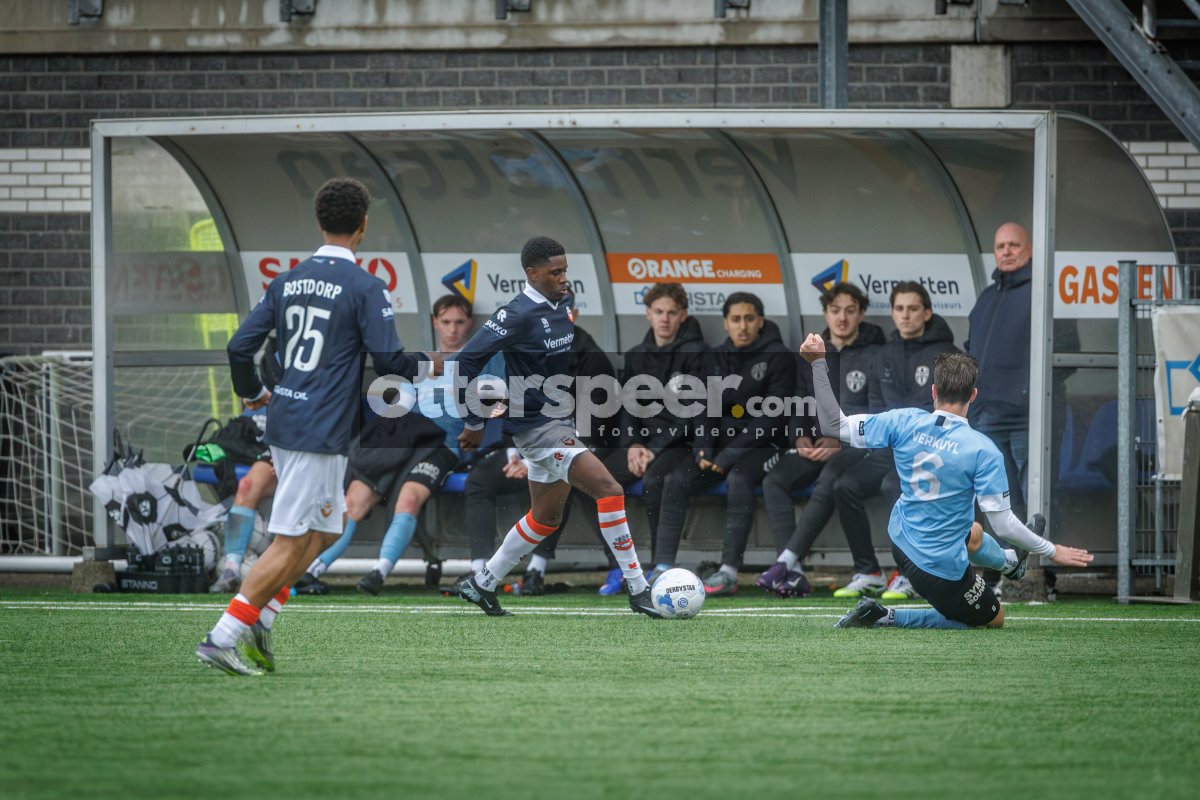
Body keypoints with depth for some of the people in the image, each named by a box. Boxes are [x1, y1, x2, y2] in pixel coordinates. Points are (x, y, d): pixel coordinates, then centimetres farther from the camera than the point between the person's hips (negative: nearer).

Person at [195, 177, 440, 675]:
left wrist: (252, 393, 27)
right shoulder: (365, 287, -9)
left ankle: (258, 621, 10)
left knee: (324, 532, 20)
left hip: (283, 423, 8)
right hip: (321, 433, -8)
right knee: (290, 544, -6)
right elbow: (388, 361, -13)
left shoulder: (287, 281, 10)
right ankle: (222, 638, -12)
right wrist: (428, 366, 8)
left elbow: (240, 347, 8)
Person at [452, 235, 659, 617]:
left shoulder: (562, 307, 8)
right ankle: (638, 590, -15)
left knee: (546, 518, 18)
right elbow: (468, 360, -17)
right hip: (538, 427, -9)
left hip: (561, 424, 9)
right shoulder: (519, 315, -18)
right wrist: (475, 423, -12)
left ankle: (482, 584, 30)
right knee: (609, 490, -18)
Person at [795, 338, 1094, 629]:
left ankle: (1010, 561, 69)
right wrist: (1051, 551, -9)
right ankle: (887, 617, 4)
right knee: (994, 619, 17)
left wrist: (819, 363, -6)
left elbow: (835, 425, -9)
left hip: (901, 539, 7)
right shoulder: (982, 451, -26)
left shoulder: (905, 422, -14)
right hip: (941, 569, -7)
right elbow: (1003, 524, -23)